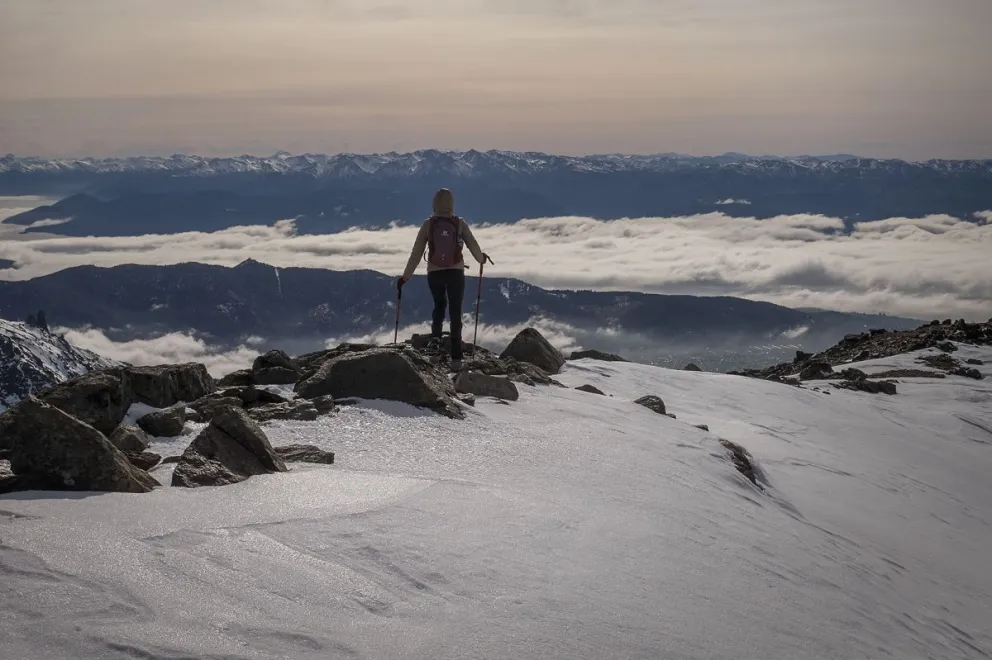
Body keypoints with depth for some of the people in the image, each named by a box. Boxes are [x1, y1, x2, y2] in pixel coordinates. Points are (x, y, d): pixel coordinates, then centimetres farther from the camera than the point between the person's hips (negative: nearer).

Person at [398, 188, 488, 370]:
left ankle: (436, 336, 2)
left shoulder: (428, 224, -6)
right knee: (455, 313, 6)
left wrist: (405, 276, 5)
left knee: (439, 305, 27)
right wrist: (481, 258, 25)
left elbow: (416, 253, -4)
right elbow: (473, 246, 2)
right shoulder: (460, 224, -7)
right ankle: (456, 356, 1)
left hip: (434, 273, 1)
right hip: (456, 272, -1)